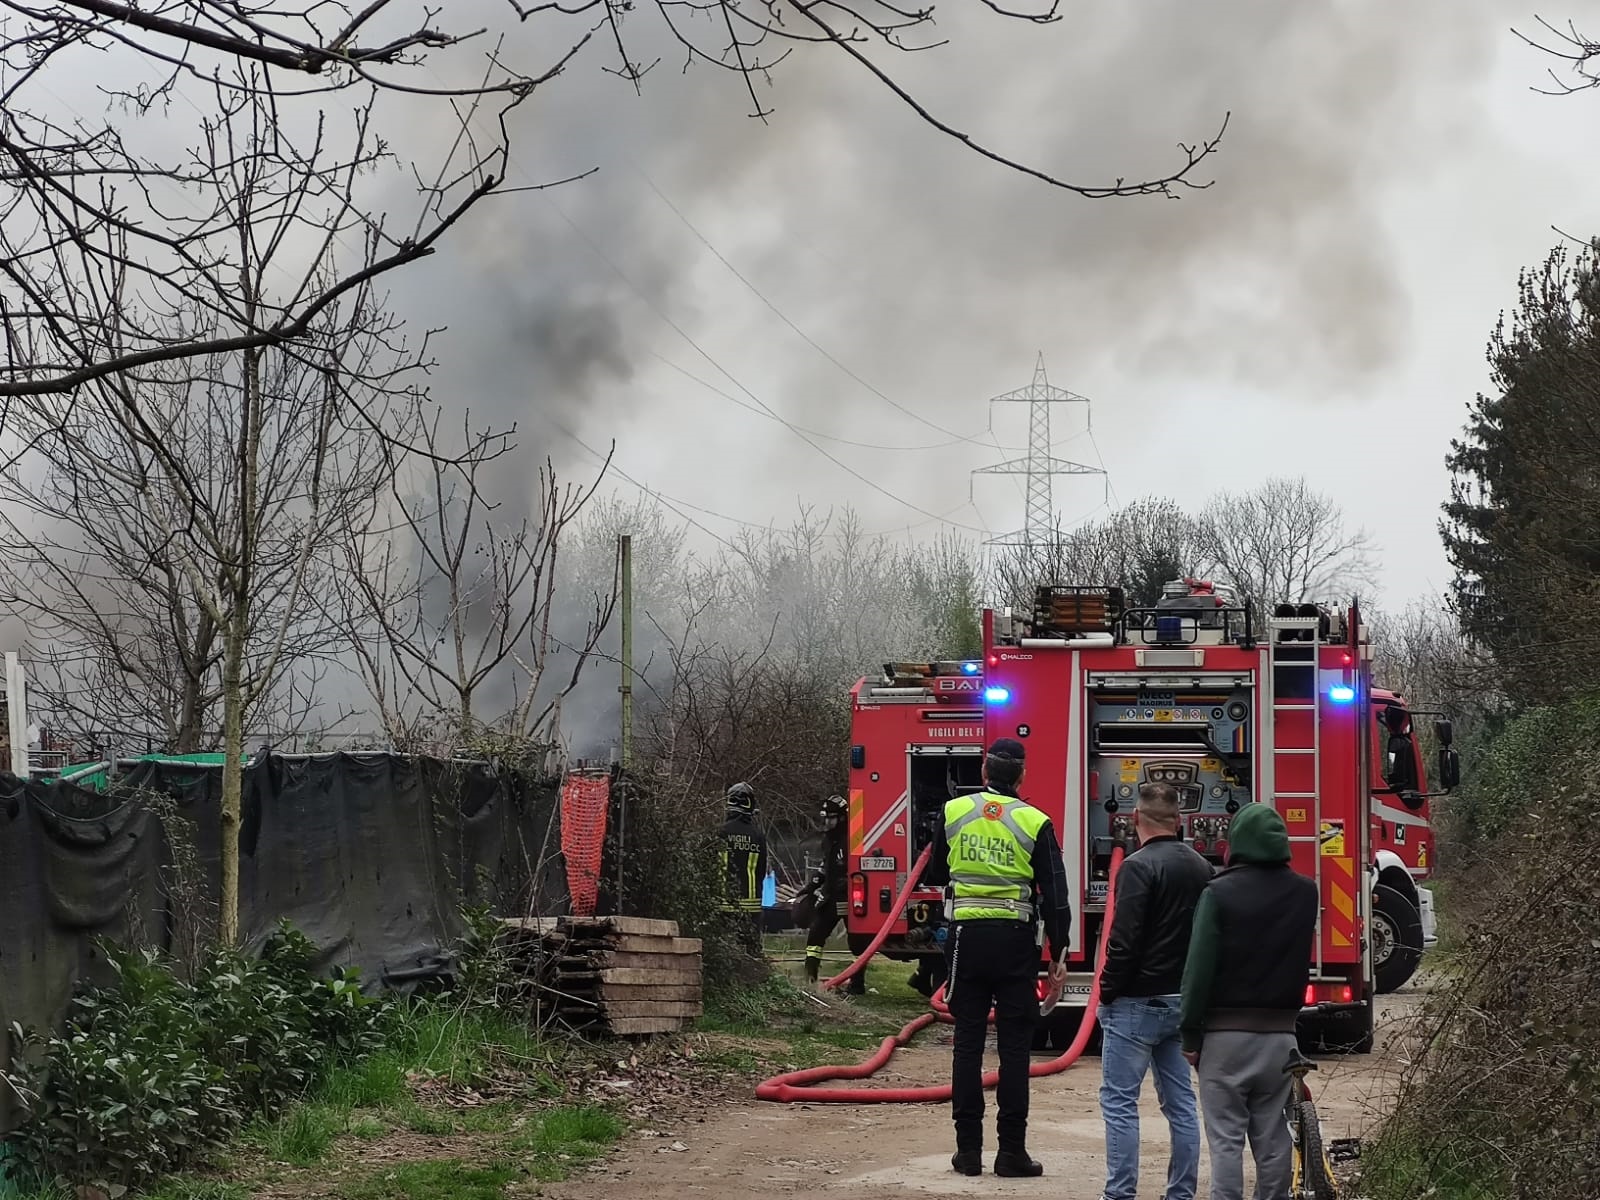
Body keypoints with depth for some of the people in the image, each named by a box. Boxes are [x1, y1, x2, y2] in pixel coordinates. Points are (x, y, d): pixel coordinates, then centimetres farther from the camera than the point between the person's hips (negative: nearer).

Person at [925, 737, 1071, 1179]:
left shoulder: (954, 812, 2)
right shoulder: (1034, 823, -5)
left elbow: (935, 875, 14)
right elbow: (1055, 894, -6)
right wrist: (1058, 954, 1)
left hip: (967, 936, 2)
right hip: (1016, 939, -2)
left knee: (968, 1043, 8)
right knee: (1014, 1047, 3)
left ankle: (968, 1149, 8)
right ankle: (1012, 1151, 3)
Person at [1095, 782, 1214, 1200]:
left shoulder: (1140, 867, -14)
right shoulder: (1201, 868, 9)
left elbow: (1124, 941, -19)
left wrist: (1107, 994, -10)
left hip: (1137, 1003, -7)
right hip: (1182, 1002, 7)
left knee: (1119, 1101, -3)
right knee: (1180, 1102, 10)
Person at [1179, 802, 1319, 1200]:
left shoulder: (1221, 892, -10)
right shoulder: (1304, 893, 3)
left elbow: (1200, 967, -11)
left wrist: (1191, 1034, -6)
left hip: (1227, 1033, -4)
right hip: (1280, 1032, 4)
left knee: (1226, 1137, -2)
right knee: (1273, 1137, 10)